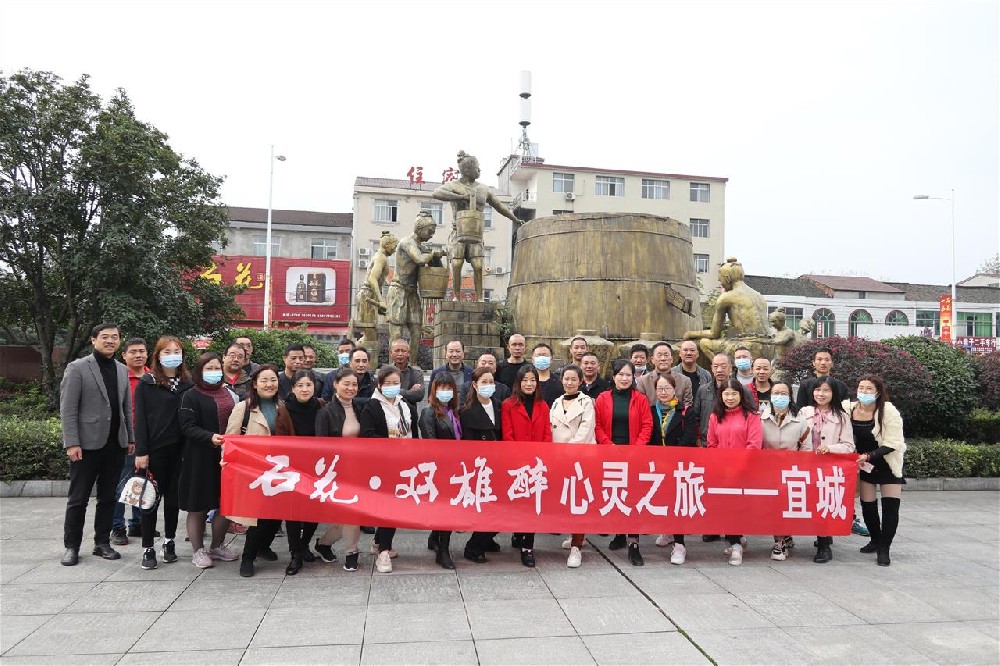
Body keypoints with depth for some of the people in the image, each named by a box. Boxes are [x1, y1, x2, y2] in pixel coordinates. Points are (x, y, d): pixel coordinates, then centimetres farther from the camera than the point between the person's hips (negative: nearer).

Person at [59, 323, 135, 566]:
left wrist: (131, 438, 10)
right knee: (78, 498, 5)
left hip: (115, 444, 5)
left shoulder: (122, 370, 12)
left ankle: (102, 542, 21)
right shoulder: (77, 368, -4)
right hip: (87, 443, -5)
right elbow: (67, 409, -8)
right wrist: (71, 443, -14)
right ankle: (71, 546, 16)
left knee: (108, 497, 11)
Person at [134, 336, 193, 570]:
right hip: (155, 450, -2)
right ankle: (147, 548, 13)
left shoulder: (188, 383, 7)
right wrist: (141, 452, -10)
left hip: (180, 449, 3)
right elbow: (140, 419, -4)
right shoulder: (146, 383, -1)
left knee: (173, 497, 11)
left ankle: (169, 542, 26)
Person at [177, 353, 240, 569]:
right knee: (198, 507, 4)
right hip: (200, 459, -5)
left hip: (226, 457, 5)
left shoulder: (230, 394, 12)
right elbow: (188, 427, -11)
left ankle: (216, 546, 25)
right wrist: (210, 437, -25)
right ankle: (198, 550, 18)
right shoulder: (191, 396, -3)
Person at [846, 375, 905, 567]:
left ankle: (884, 548, 5)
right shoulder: (848, 409, -14)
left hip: (888, 463, -3)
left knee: (891, 505, -6)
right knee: (867, 504, 7)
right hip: (864, 463, 3)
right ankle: (876, 540, 29)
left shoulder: (889, 411, -21)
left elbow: (892, 444, -21)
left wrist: (869, 455, -28)